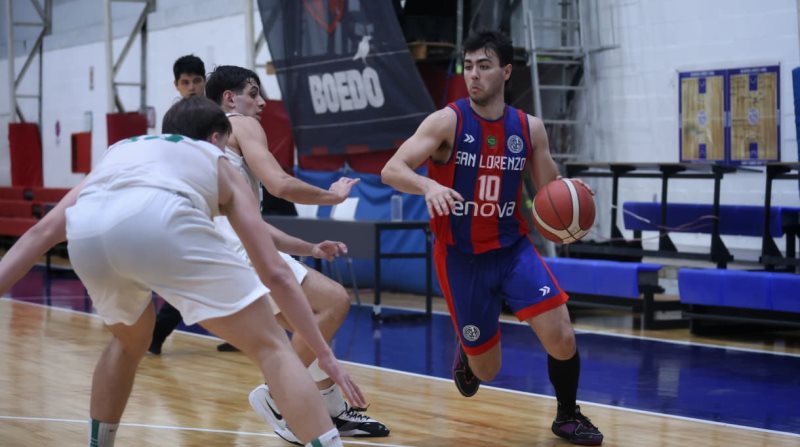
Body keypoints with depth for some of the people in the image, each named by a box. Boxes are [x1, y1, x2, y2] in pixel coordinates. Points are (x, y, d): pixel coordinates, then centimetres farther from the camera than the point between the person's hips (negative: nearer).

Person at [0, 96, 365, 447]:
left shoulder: (119, 151, 42)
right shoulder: (219, 164, 35)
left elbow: (42, 232, 29)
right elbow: (276, 274, 29)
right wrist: (324, 353, 33)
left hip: (86, 232, 4)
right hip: (161, 221, -4)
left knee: (128, 342, 34)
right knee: (271, 349, 7)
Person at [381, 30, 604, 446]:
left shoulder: (529, 128, 0)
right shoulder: (446, 122, -12)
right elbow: (391, 170, -20)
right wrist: (429, 185, -42)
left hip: (513, 248, 2)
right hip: (461, 256, -2)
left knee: (562, 338, -14)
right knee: (487, 369, 4)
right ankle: (465, 349, 43)